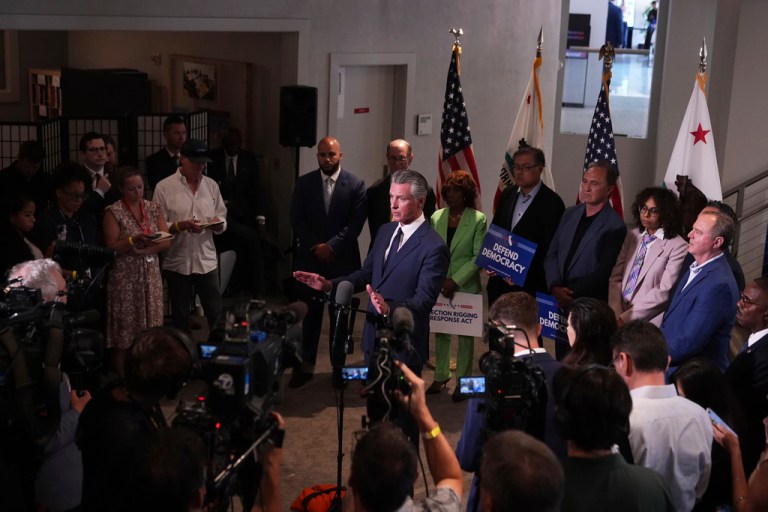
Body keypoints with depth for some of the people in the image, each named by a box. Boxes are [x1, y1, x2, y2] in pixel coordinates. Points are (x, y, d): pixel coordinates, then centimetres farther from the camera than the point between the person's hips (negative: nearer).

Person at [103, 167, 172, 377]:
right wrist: (134, 240, -23)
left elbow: (166, 242, 2)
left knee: (150, 328, 6)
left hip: (151, 276, 4)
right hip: (125, 278, -4)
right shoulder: (113, 212, -5)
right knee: (124, 331, -2)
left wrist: (145, 249, -13)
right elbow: (111, 248, -10)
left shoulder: (154, 208, 7)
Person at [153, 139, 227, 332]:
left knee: (215, 313, 4)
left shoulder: (211, 185, 7)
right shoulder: (164, 187, -4)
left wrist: (217, 223, -12)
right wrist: (180, 225, -21)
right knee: (180, 316, 10)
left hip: (206, 260, 2)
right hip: (177, 262, -2)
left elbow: (222, 223, 10)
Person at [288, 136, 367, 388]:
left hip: (342, 259, -1)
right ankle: (305, 365, 13)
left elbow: (356, 223, -7)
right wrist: (316, 247, -9)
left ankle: (338, 367, 17)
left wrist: (331, 246, -15)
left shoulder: (355, 185, -2)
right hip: (310, 257, 1)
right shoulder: (304, 183, 4)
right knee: (309, 313, 5)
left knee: (339, 315, 7)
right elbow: (297, 220, 1)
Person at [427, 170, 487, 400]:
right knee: (440, 331, 12)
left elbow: (478, 257, -10)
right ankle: (441, 376, 25)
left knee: (465, 334, 6)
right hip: (439, 285, 3)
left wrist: (455, 281, -16)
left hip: (466, 286, -3)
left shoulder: (478, 219, -7)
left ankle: (462, 381, 15)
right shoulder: (437, 217, 3)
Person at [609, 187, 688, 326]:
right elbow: (616, 278, 8)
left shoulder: (678, 247, -7)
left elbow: (664, 292, -11)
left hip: (647, 322, -4)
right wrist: (616, 315, -5)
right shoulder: (632, 236, 10)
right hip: (621, 313, 4)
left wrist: (625, 318, -11)